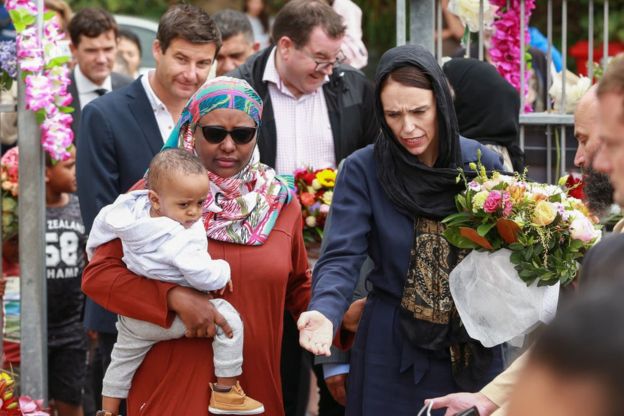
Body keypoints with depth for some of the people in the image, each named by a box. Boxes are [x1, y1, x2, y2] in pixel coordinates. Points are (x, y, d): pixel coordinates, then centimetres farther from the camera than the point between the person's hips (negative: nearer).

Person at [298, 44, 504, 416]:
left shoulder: (483, 165, -1)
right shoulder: (363, 170, -8)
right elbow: (343, 257, -16)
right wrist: (325, 313, -35)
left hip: (474, 352, 2)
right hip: (394, 353, -2)